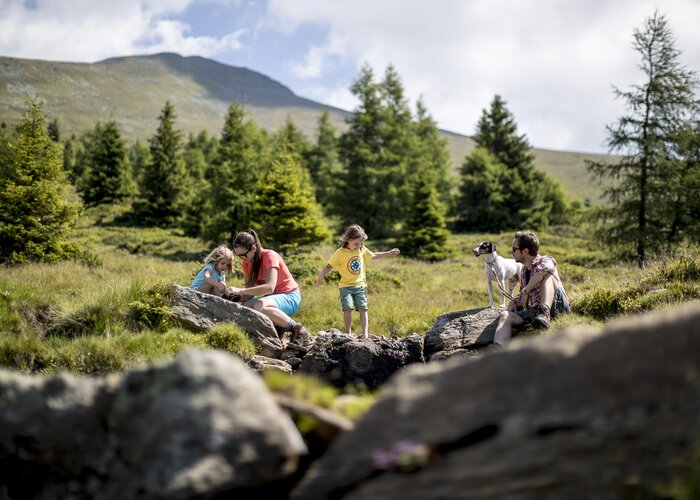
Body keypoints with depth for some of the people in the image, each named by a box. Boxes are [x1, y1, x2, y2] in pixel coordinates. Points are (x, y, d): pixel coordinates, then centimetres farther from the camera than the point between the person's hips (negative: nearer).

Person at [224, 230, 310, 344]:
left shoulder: (270, 256, -20)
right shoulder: (247, 263, 2)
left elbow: (270, 287, -33)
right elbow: (250, 288, -2)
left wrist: (240, 290, -38)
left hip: (289, 297, -6)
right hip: (271, 296, 6)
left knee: (259, 306, -36)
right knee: (245, 307, -24)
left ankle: (299, 329, -22)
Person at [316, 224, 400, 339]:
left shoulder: (363, 250, 5)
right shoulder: (340, 253, -9)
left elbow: (374, 256, 23)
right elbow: (329, 266, -8)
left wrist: (390, 252, 25)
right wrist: (321, 276, -24)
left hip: (360, 285, 3)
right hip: (346, 286, -3)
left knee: (362, 308, -7)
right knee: (348, 308, -15)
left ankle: (365, 333, -9)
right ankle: (348, 332, -1)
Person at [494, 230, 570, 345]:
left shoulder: (545, 260, -3)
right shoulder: (523, 271, 18)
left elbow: (545, 268, -30)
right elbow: (522, 294, 29)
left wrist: (526, 291, -25)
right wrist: (513, 302, 5)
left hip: (557, 307, -6)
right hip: (535, 312, 6)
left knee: (547, 275, -26)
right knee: (504, 316, -14)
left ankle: (544, 313, -49)